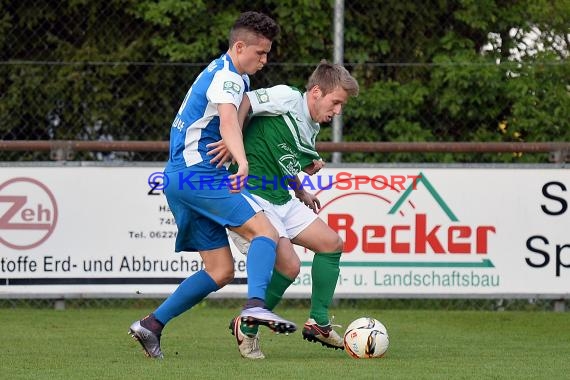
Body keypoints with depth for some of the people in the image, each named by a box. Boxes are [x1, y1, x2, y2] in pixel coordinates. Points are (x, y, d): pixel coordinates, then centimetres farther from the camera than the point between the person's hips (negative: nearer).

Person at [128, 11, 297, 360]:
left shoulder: (226, 74, 23)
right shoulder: (227, 77, -9)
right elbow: (228, 121, -30)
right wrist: (242, 162, -49)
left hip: (179, 178, 10)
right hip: (198, 173, -10)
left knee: (221, 271, 7)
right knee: (265, 231, -20)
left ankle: (151, 325, 4)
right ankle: (256, 305, -43)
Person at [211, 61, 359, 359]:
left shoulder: (311, 132, 15)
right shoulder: (287, 98, -11)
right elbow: (244, 101, -19)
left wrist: (301, 192, 13)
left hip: (281, 200, 10)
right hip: (250, 196, -10)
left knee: (332, 243, 9)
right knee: (289, 265, -19)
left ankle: (318, 323, 18)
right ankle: (246, 328, 2)